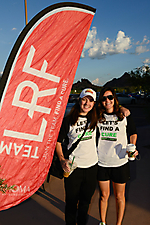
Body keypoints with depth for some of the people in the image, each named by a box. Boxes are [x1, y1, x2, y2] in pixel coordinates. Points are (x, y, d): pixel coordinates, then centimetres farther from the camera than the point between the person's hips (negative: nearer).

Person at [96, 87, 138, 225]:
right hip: (102, 163, 1)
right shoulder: (97, 117, 1)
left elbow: (133, 133, 10)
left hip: (120, 163, -1)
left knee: (119, 196, 14)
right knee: (104, 195, 16)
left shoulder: (125, 115, -2)